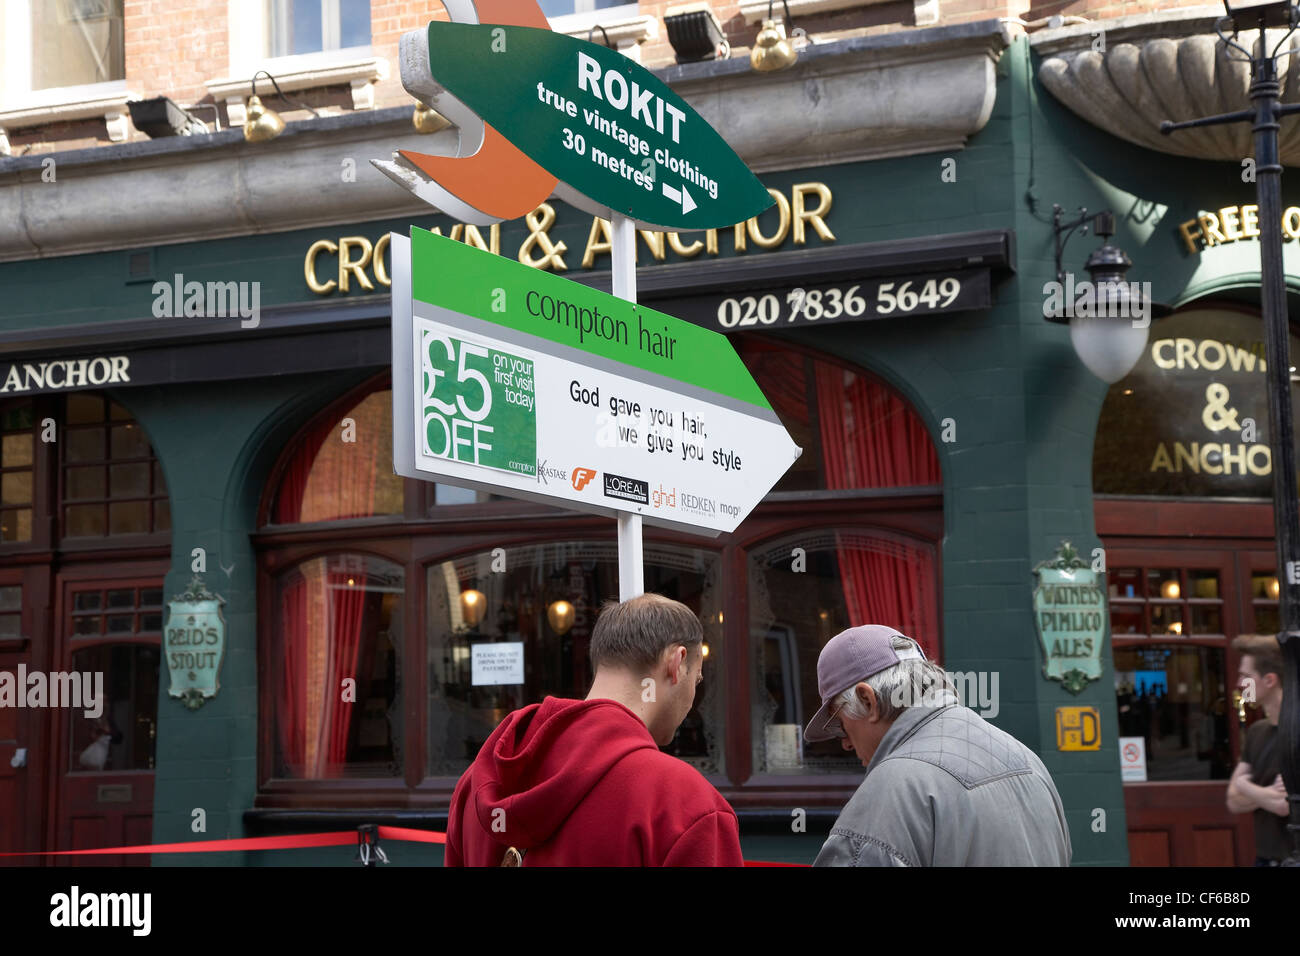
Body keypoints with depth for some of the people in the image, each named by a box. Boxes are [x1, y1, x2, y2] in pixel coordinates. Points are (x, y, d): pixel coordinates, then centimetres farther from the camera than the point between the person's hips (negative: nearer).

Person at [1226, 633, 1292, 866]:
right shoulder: (1257, 731, 9)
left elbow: (1285, 804, -23)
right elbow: (1234, 802, 7)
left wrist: (1243, 785, -4)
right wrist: (1268, 793, -13)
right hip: (1264, 857, 7)